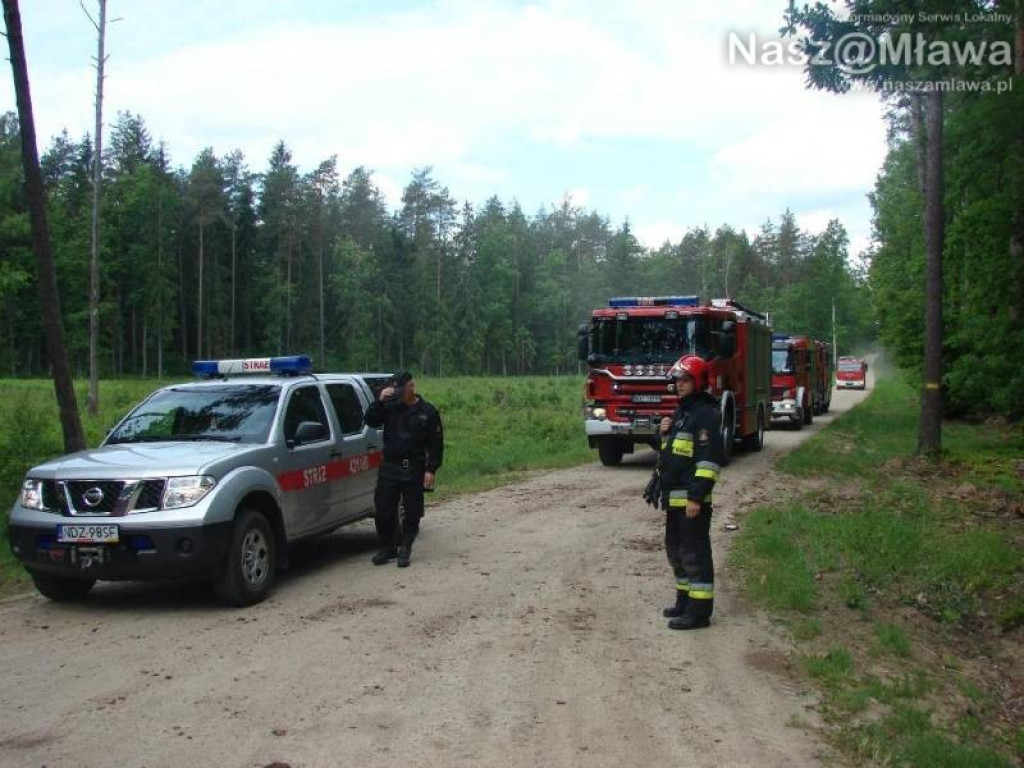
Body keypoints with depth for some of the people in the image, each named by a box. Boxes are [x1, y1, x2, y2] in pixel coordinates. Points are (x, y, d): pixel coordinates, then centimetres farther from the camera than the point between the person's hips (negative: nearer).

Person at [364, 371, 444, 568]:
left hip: (414, 470, -2)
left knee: (412, 512, 3)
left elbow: (436, 443, -1)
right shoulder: (390, 406, 4)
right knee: (383, 511, 3)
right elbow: (370, 421, -6)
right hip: (389, 468, 2)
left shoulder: (427, 411, -1)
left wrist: (431, 470, -7)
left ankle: (405, 549, 17)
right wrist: (379, 401, -19)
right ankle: (388, 547, 19)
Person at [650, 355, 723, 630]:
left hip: (692, 497, -10)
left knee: (695, 552, -5)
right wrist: (665, 432, 6)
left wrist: (696, 496, -23)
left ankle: (699, 610, 1)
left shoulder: (706, 413, -13)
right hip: (674, 496, 10)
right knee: (676, 549, 17)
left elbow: (710, 458, -20)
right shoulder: (682, 411, 17)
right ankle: (685, 600, 29)